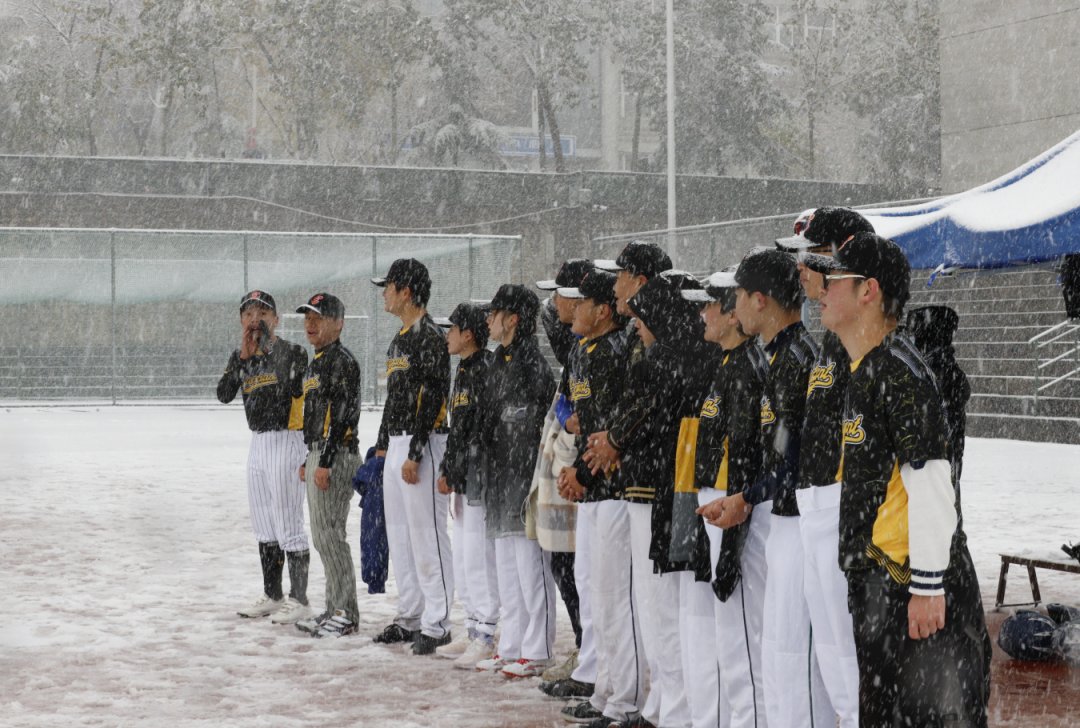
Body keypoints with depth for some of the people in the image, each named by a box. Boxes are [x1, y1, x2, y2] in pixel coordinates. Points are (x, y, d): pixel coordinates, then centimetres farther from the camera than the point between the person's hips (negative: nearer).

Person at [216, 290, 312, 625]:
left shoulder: (292, 353, -10)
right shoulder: (240, 358, 9)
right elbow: (223, 394, -5)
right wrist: (243, 356, -10)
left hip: (286, 441, -8)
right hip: (258, 443, 8)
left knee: (288, 525, -6)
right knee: (264, 527, 15)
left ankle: (298, 600, 2)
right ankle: (272, 595, 26)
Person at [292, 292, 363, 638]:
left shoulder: (342, 361, -12)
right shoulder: (316, 363, 19)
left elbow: (341, 414, -19)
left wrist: (325, 462, -22)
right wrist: (307, 461, 22)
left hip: (336, 456, -10)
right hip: (318, 456, 10)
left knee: (330, 534, -10)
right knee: (322, 537, 12)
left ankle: (346, 613, -5)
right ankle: (334, 609, 19)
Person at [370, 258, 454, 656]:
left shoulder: (429, 336, -13)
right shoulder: (400, 338, 18)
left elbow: (431, 399, -19)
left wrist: (414, 455, -21)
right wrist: (383, 444, 21)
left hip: (422, 444, -10)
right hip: (396, 445, 11)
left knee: (427, 535, -8)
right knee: (399, 536, 14)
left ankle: (436, 624, -4)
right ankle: (409, 618, 22)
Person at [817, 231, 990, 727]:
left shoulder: (899, 370, -17)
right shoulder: (862, 370, 13)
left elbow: (931, 489, -22)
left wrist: (927, 588, -22)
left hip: (912, 581, -10)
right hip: (873, 580, 10)